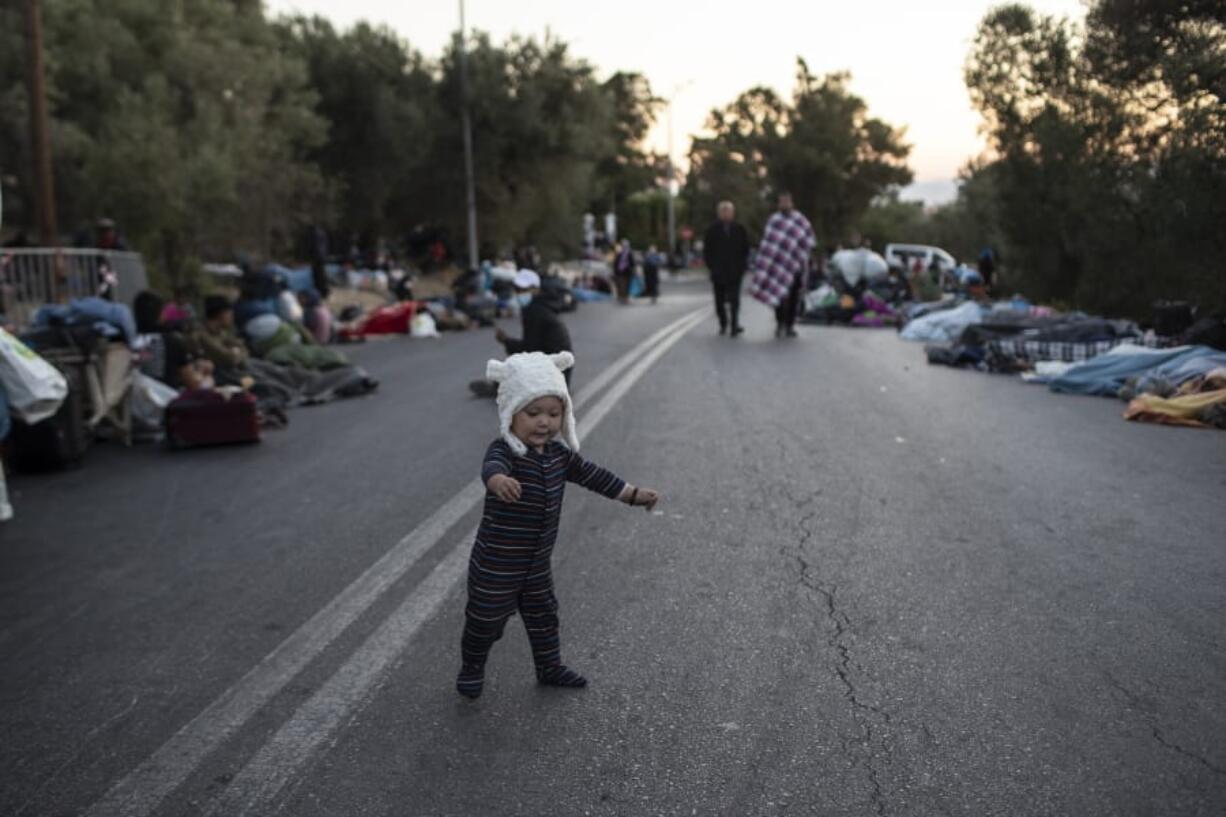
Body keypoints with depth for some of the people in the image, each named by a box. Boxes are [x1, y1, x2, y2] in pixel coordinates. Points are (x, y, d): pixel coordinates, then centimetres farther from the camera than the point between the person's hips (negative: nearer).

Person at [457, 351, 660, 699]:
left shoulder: (560, 453, -2)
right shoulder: (504, 449, -25)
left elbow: (592, 475, 10)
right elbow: (492, 467, -48)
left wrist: (634, 494, 11)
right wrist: (498, 480, -73)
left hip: (537, 564, 6)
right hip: (495, 565, -6)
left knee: (543, 616, 21)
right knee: (486, 619, 12)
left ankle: (550, 667, 41)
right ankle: (472, 668, 36)